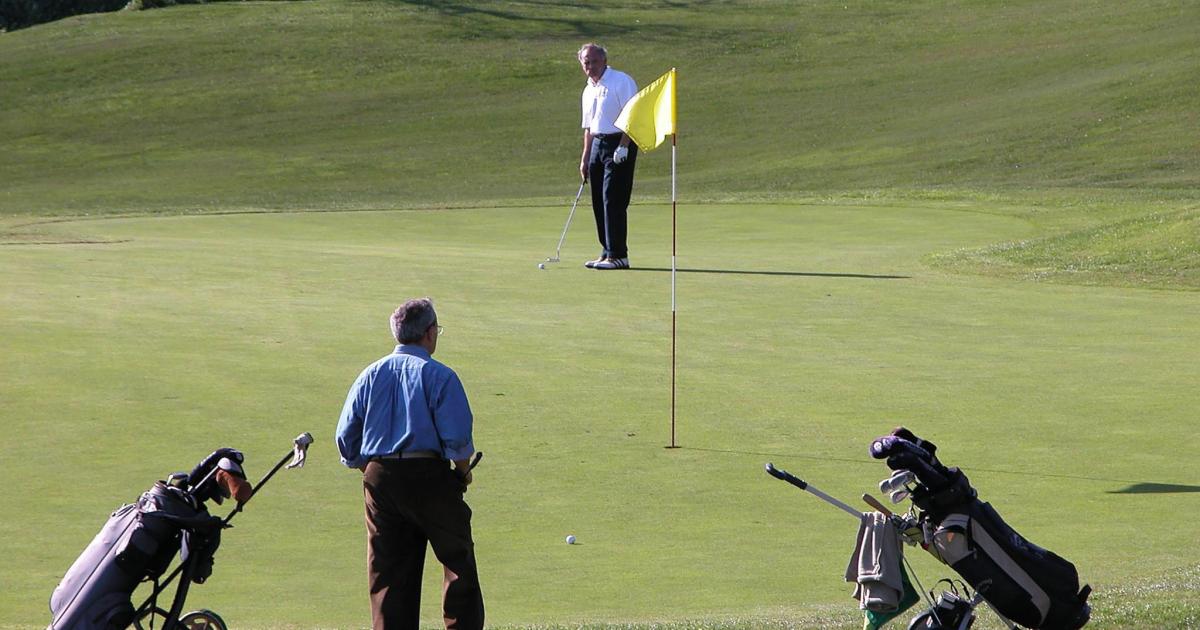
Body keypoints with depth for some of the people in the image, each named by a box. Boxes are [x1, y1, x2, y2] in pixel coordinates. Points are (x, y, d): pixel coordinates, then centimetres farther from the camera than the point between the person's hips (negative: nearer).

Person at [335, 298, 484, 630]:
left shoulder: (370, 375, 10)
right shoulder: (439, 375, -6)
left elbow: (345, 437, 9)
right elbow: (457, 438, -12)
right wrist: (463, 472, 5)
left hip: (379, 480, 5)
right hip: (430, 477, -5)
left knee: (388, 575, 7)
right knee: (459, 563, 3)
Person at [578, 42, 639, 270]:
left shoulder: (621, 81, -8)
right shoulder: (588, 91, 18)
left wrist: (622, 147, -21)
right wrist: (585, 158, 19)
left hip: (619, 143, -8)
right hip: (597, 144, 8)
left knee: (613, 200, -12)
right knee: (599, 202, 7)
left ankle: (618, 255, -10)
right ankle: (607, 252, 13)